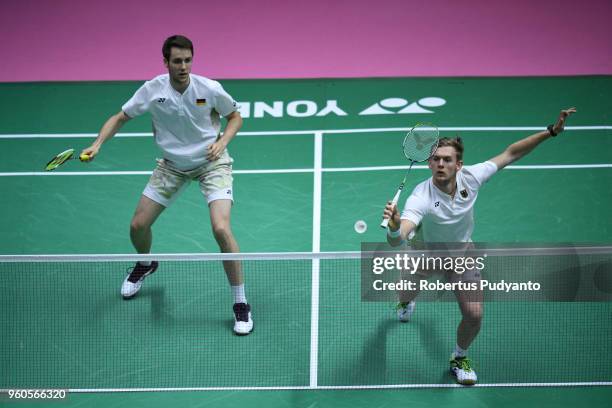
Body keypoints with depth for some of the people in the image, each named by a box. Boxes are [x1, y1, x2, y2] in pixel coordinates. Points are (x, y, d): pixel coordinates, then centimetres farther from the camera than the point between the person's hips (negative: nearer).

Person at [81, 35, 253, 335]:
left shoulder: (210, 89, -20)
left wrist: (222, 141, -20)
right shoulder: (152, 90, -15)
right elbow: (120, 118, -1)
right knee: (138, 226, 3)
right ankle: (145, 264, 42)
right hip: (172, 164, 3)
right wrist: (97, 145, -17)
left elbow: (235, 117, -1)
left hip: (211, 162, -3)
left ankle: (241, 305, -9)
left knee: (221, 230, -22)